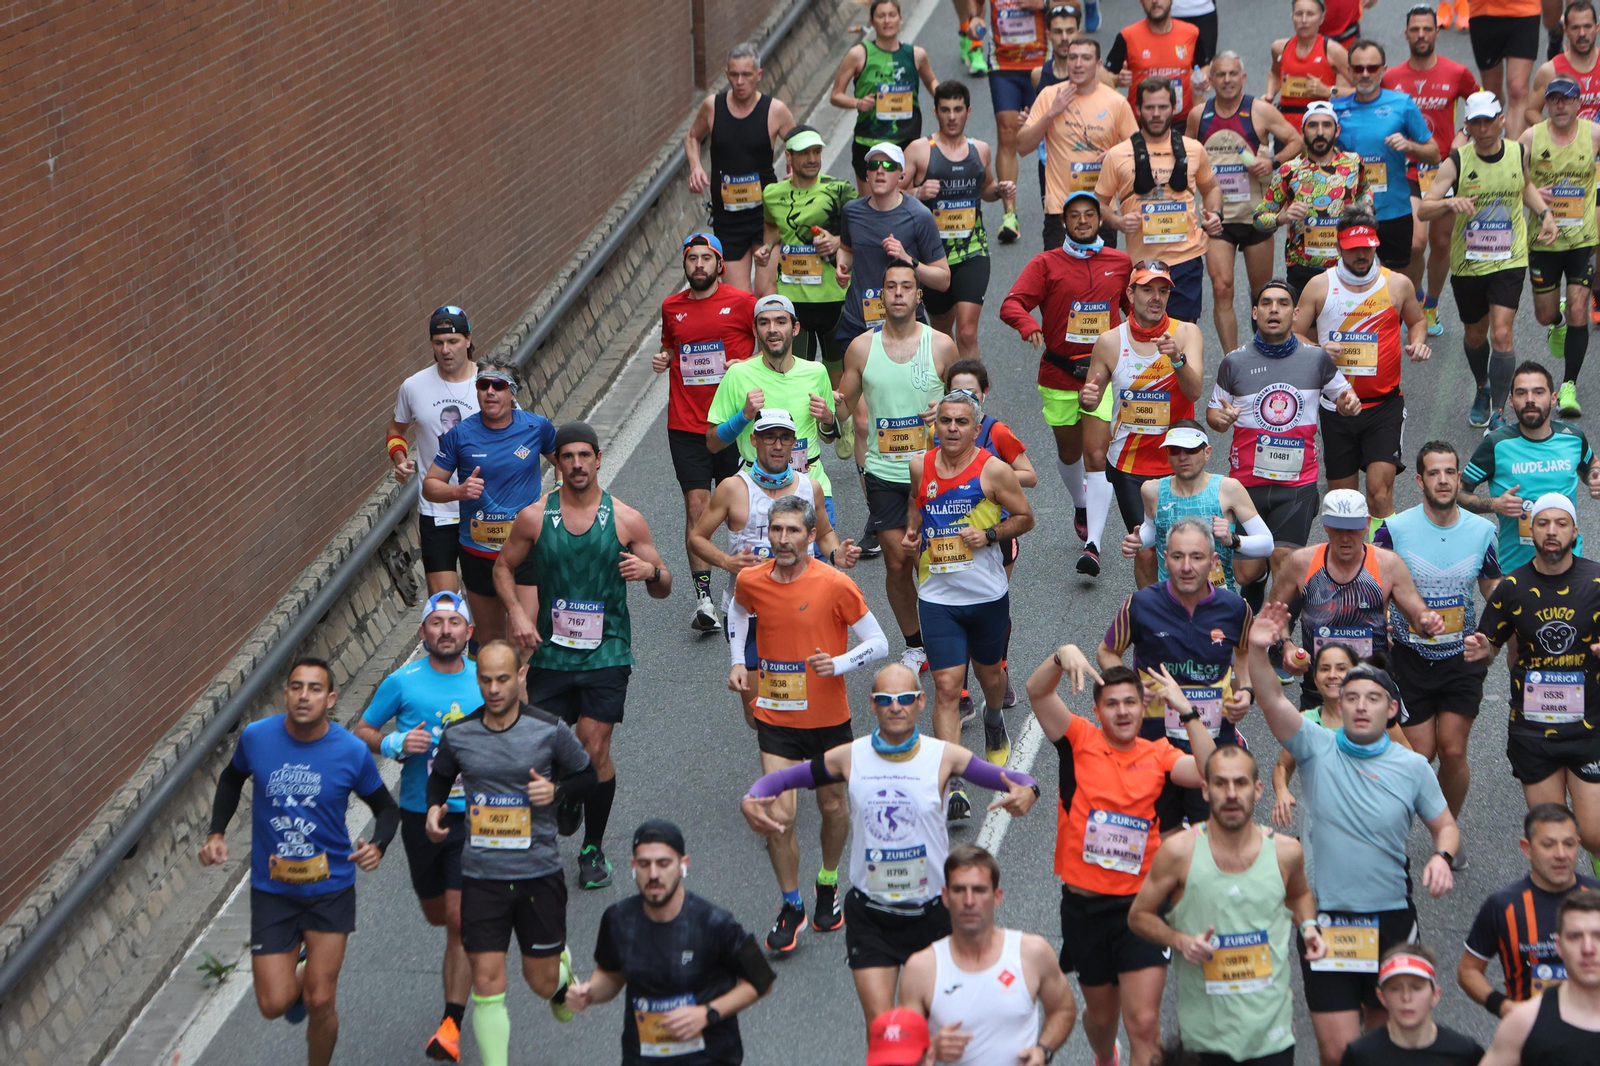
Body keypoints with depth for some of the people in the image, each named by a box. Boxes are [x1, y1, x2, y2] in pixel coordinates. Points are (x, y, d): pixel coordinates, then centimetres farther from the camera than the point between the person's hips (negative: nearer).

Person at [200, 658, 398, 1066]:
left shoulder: (351, 752, -13)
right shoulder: (256, 737, -9)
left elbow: (386, 808, 3)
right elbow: (231, 779, 14)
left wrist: (378, 845, -17)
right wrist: (217, 832, 2)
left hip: (330, 890, -1)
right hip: (271, 890, 1)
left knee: (320, 1003, -2)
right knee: (274, 1004, -1)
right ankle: (299, 978, 36)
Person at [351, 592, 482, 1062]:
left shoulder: (485, 681, 0)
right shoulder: (402, 682, -3)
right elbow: (361, 730, 6)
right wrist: (396, 745, -13)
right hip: (420, 814, 1)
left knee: (460, 918, -11)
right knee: (437, 914, 16)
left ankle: (452, 1023, -5)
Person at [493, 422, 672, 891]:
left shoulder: (625, 519, -1)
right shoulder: (534, 517, 0)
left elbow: (664, 589, 5)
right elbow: (504, 567, 14)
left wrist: (651, 571, -19)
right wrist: (516, 613, -3)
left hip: (606, 653, -1)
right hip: (551, 652, 1)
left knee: (595, 748, -7)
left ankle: (594, 848, 12)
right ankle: (568, 797, 35)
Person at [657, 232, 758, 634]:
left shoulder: (742, 302, -2)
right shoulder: (671, 307, 9)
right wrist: (663, 359, 5)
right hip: (686, 424, 2)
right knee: (696, 506, -5)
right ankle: (703, 597, -5)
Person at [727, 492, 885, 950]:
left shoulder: (835, 585, -14)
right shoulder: (751, 581, -5)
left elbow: (879, 643, -7)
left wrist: (839, 663, -24)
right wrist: (738, 661, 8)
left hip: (828, 717, -1)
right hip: (775, 717, 1)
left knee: (832, 806, 14)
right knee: (779, 815, -9)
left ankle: (828, 885, 41)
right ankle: (791, 906, 9)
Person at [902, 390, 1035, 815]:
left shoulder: (994, 470, -10)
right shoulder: (920, 466, 0)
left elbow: (1025, 517, -1)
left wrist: (989, 535, -17)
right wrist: (912, 534, 3)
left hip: (987, 595, -1)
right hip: (937, 597, 1)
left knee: (990, 674, 20)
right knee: (946, 687, -8)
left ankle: (994, 720, 57)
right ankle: (952, 786, -10)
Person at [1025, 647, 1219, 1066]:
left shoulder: (1158, 755, 1)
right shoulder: (1080, 740, -1)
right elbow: (1037, 692, -15)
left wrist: (1187, 712, -24)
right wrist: (1063, 657, -33)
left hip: (1140, 904, -1)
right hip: (1084, 904, 1)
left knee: (1144, 1024, -11)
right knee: (1102, 1012, 21)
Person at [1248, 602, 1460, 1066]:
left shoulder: (1413, 766, 0)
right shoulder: (1317, 748, -3)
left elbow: (1445, 825, 9)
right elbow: (1273, 700, -18)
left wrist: (1441, 857, -14)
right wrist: (1257, 651, -36)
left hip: (1391, 920, 1)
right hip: (1326, 919, -1)